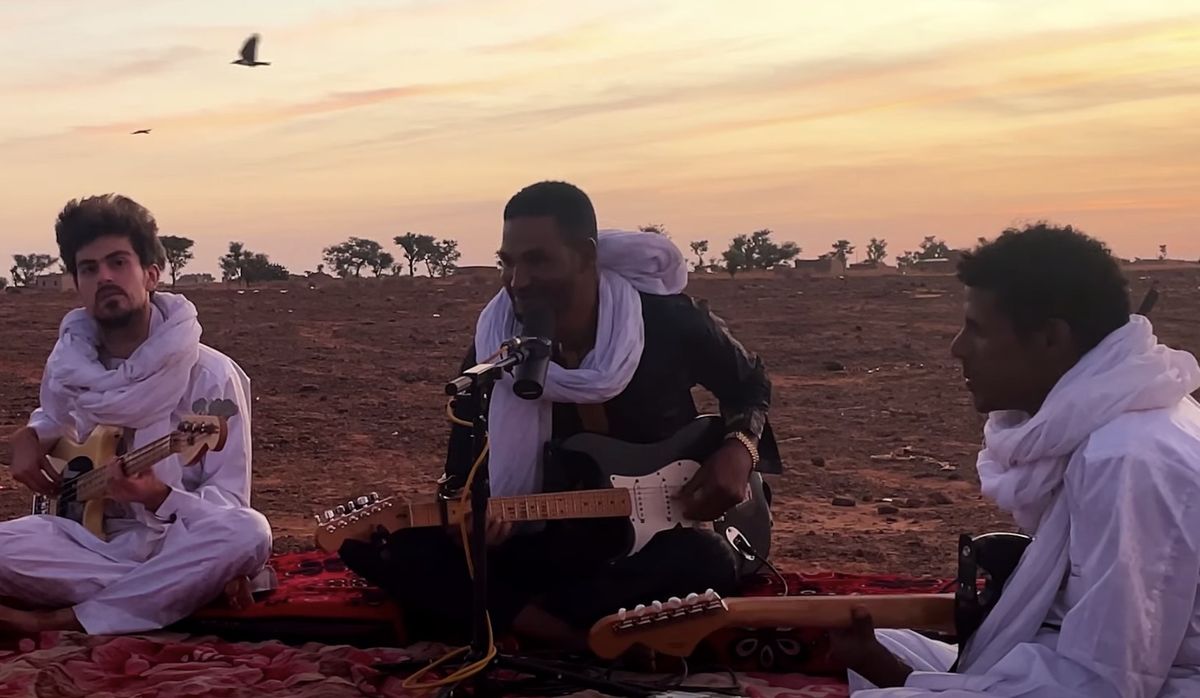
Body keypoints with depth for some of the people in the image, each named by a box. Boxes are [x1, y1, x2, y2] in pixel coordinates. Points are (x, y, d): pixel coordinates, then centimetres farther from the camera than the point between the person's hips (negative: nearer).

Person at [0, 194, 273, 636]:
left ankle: (61, 621, -24)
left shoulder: (211, 375, -10)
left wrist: (156, 496, -28)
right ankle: (176, 588, -19)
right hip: (90, 542, 2)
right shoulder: (66, 366, 4)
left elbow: (229, 508, -10)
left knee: (247, 533, -36)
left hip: (175, 545, -1)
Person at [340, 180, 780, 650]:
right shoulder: (491, 355, -4)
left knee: (706, 561, -38)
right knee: (410, 552, -24)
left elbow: (751, 386, 11)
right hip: (549, 549, 1)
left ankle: (522, 630, -26)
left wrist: (738, 451, -11)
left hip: (653, 542, -1)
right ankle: (581, 641, -29)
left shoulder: (671, 321, -8)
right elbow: (464, 474, 3)